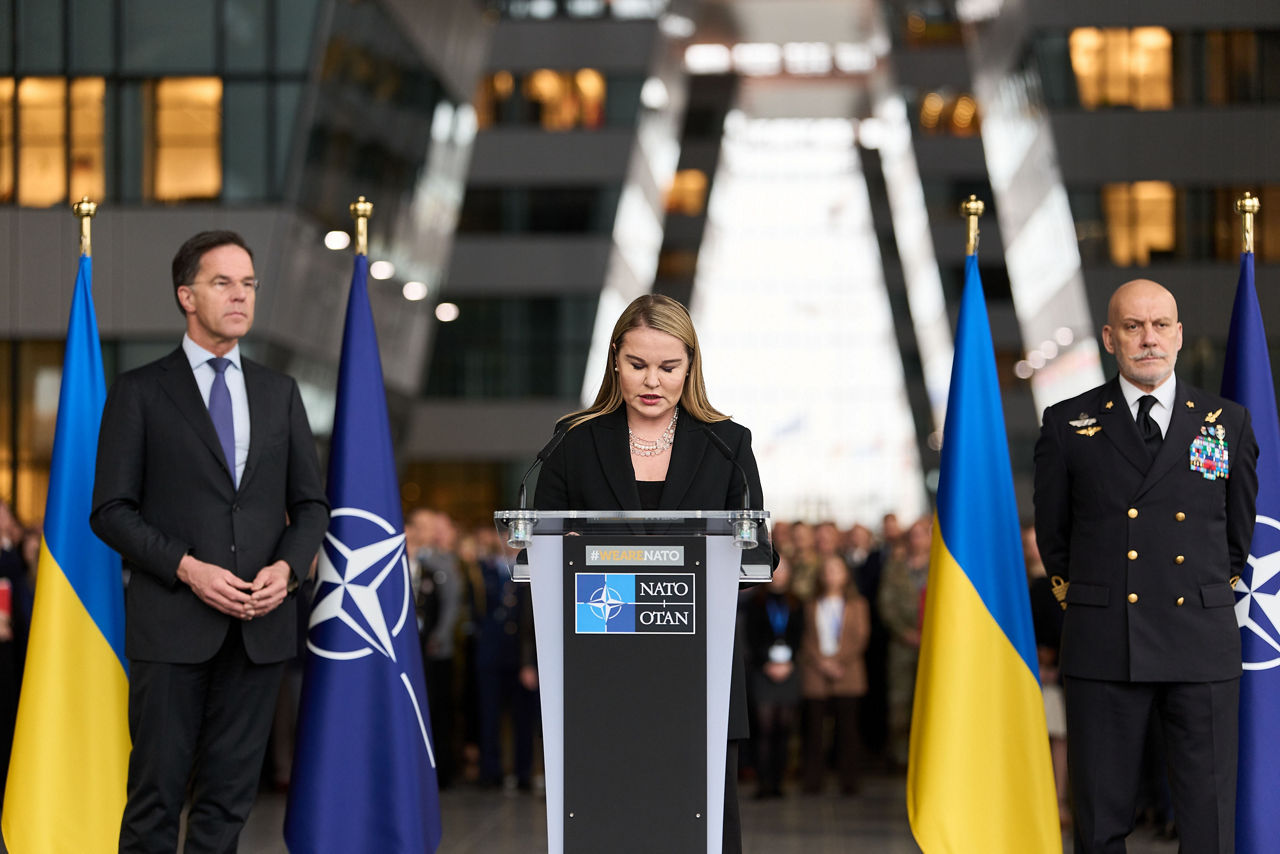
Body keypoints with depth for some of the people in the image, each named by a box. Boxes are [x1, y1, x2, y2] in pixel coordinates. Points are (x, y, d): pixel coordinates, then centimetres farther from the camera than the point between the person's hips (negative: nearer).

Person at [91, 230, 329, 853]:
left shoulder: (280, 393, 14)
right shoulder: (139, 392, 2)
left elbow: (311, 504, 15)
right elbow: (110, 511, -3)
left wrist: (287, 567, -5)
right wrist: (188, 568, -14)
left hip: (261, 624, 4)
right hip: (172, 623, -4)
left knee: (230, 794, 6)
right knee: (157, 791, -1)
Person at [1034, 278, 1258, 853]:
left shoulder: (1228, 422, 9)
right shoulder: (1068, 424, 6)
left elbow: (1240, 532, 18)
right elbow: (1052, 535, 15)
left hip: (1202, 649, 1)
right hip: (1102, 648, 0)